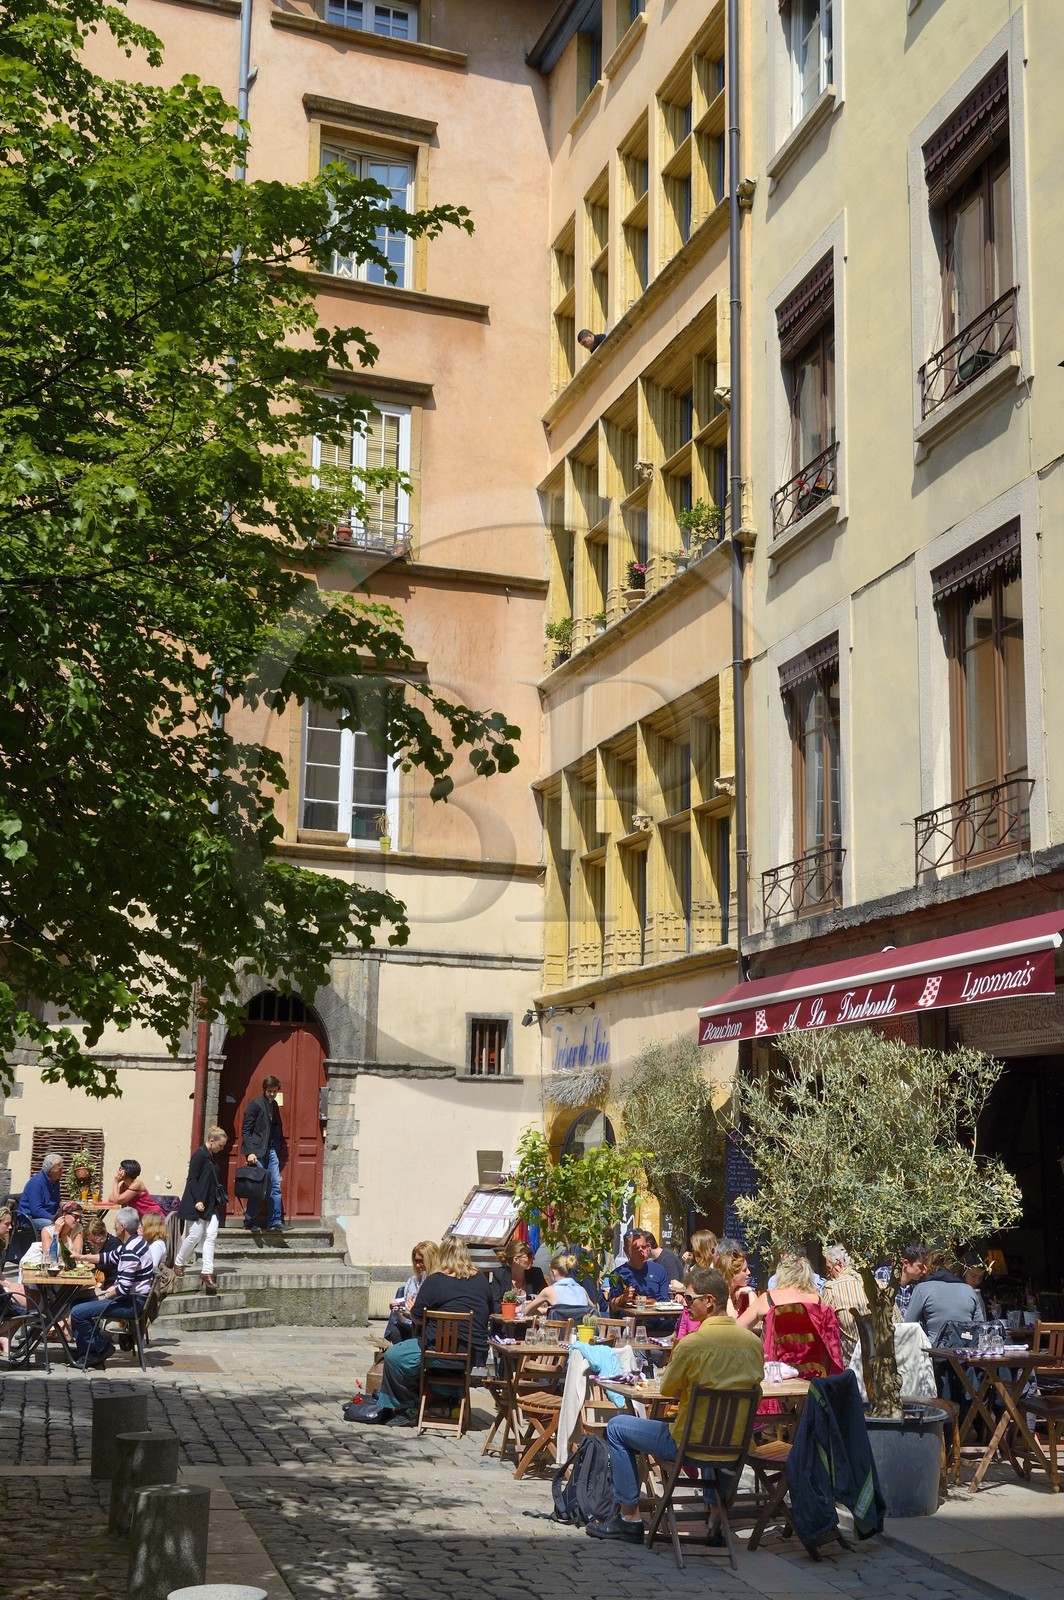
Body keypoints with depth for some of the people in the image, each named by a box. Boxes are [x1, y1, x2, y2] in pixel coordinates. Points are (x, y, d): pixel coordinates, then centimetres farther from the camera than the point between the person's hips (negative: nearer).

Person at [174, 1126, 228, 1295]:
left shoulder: (213, 1157, 13)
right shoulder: (200, 1154, -12)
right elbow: (192, 1179, -15)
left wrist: (220, 1200, 16)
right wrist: (197, 1201, -20)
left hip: (211, 1204, 8)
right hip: (197, 1203, -8)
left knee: (210, 1236, -1)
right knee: (195, 1235, -4)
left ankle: (207, 1272, -2)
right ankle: (179, 1263, 19)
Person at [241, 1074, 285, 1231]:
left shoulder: (274, 1105, 14)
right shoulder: (255, 1104, -8)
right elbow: (245, 1130, -10)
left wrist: (280, 1147, 10)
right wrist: (249, 1152, -17)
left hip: (271, 1150, 7)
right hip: (257, 1151, -7)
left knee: (275, 1185, 1)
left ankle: (275, 1221, 1)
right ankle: (250, 1222, 5)